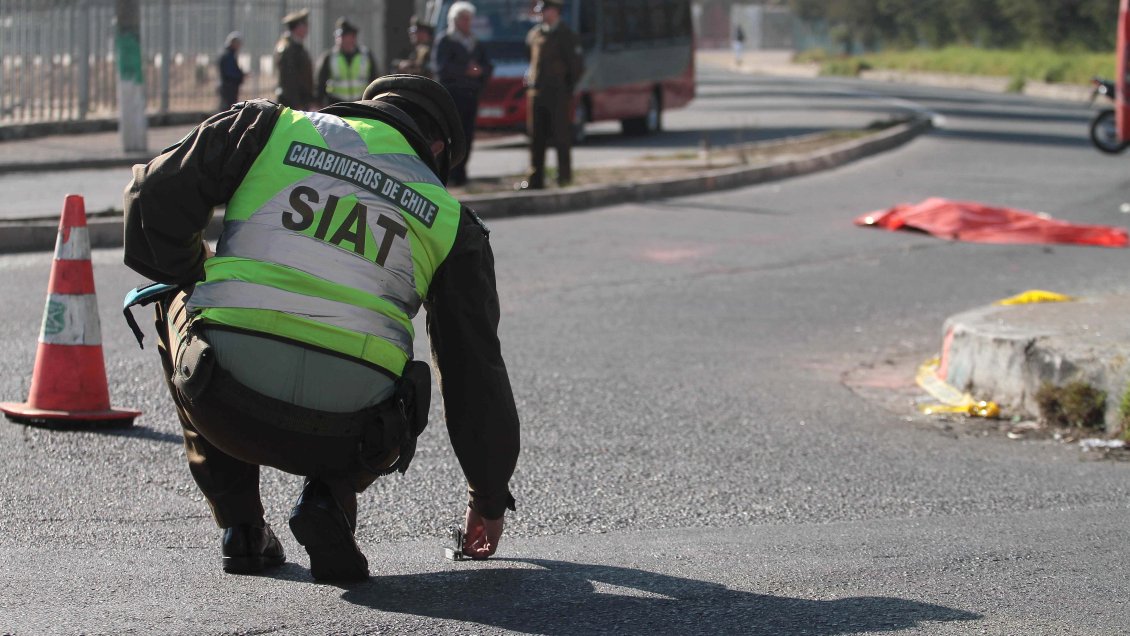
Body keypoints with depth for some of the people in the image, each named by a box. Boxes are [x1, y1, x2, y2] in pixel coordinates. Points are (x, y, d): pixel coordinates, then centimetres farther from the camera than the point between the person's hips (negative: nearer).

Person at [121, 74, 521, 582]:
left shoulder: (270, 127, 15)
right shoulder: (449, 219, 18)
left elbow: (154, 196, 9)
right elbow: (475, 364, 22)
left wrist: (196, 280, 29)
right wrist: (488, 497, 34)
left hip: (226, 406, -1)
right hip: (342, 437, 1)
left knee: (176, 305, 33)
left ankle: (239, 522, 23)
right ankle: (329, 498, 5)